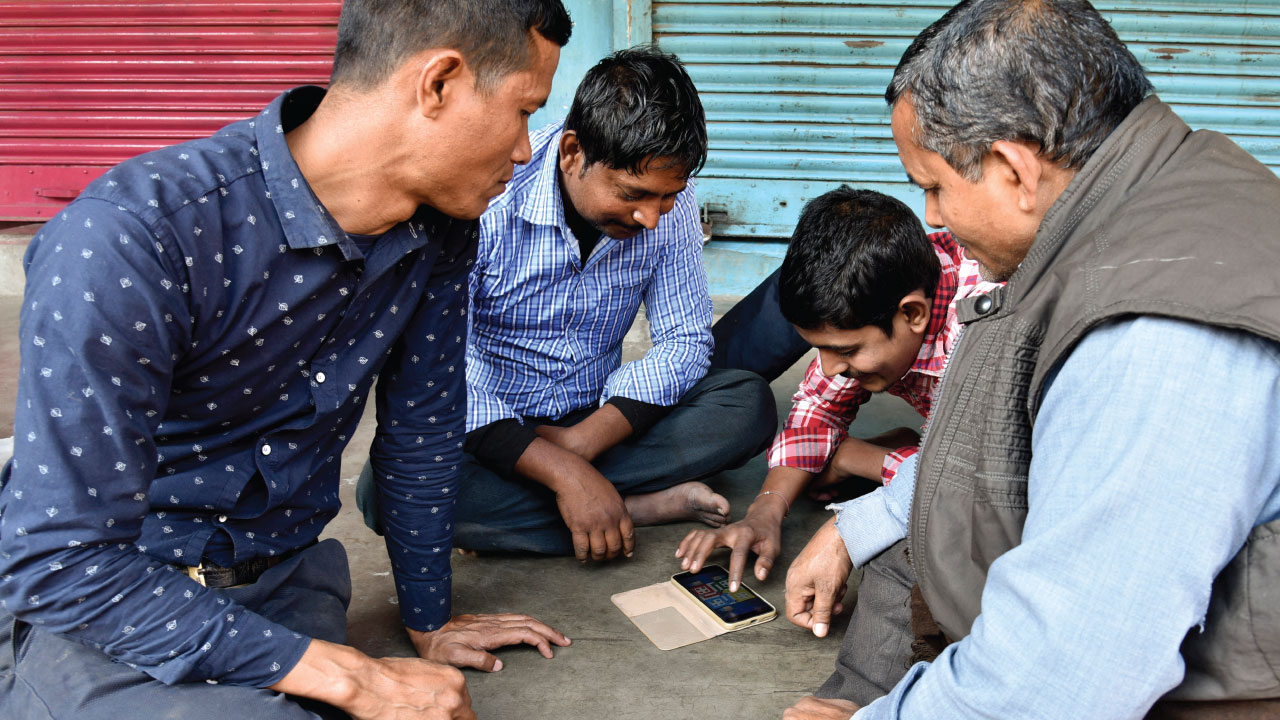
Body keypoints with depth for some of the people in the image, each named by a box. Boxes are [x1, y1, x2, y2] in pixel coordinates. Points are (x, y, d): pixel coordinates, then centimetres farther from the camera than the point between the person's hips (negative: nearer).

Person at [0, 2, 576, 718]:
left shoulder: (441, 230, -6)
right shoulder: (128, 236, -26)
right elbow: (59, 563, -26)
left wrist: (429, 622, 15)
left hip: (284, 583, 5)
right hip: (85, 605, -5)